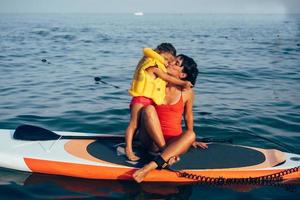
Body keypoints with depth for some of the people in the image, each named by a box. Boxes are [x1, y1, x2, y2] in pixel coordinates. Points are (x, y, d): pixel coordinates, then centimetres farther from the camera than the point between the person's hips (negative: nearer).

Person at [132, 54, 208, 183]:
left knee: (191, 135, -32)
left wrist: (190, 140, 20)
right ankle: (167, 154, -29)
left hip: (174, 140, 0)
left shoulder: (187, 92, 0)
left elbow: (188, 116, 14)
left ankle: (151, 166, -43)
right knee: (149, 109, -25)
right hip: (152, 140, 0)